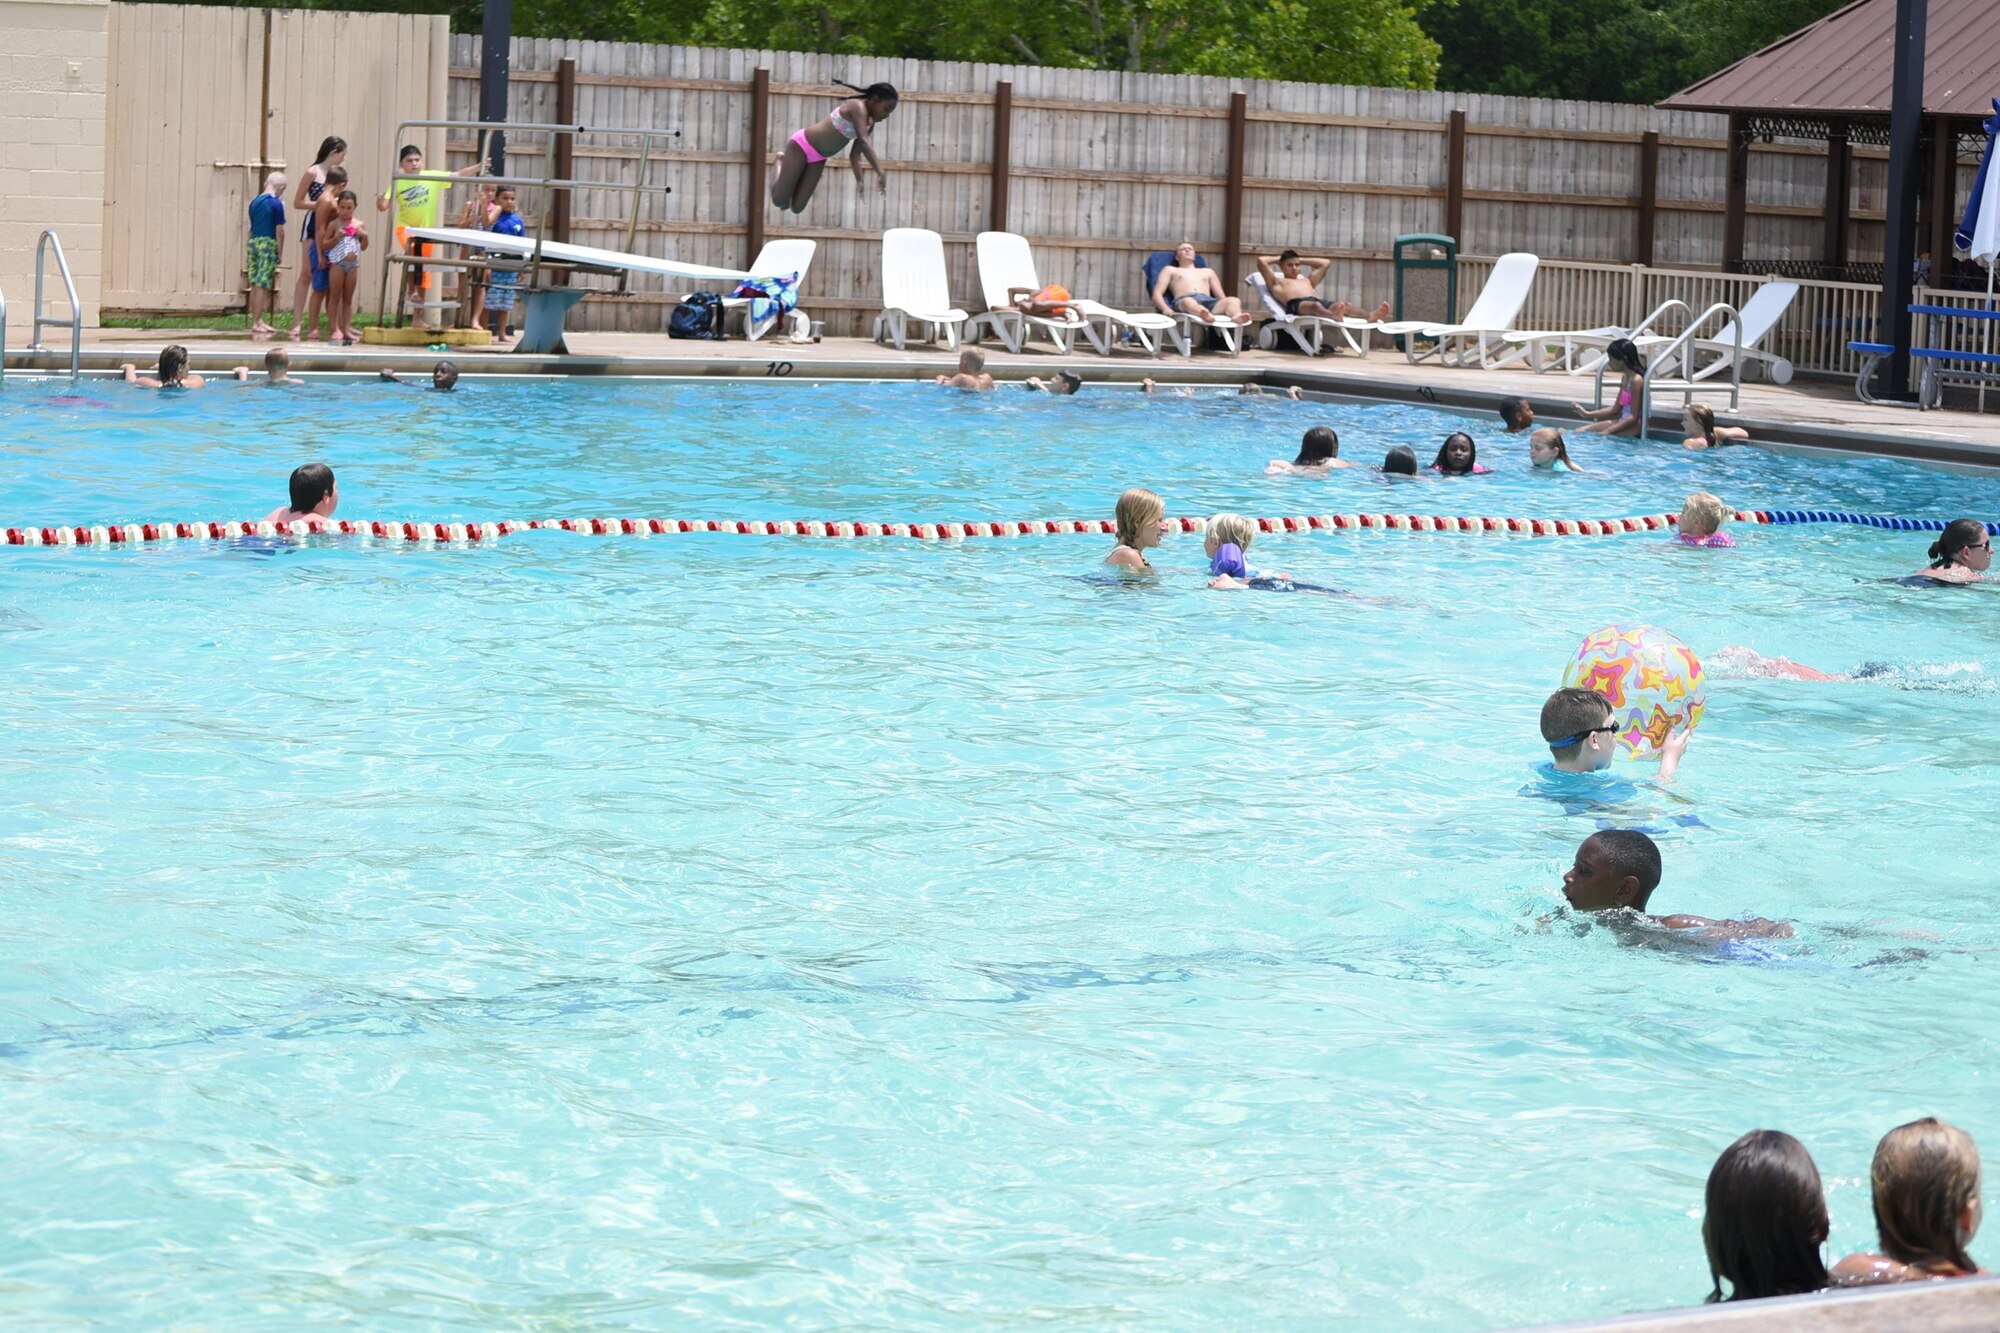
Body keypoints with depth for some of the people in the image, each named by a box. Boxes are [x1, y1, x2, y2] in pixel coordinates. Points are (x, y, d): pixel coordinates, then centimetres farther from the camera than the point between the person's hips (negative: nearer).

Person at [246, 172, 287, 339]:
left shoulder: (254, 202, 11)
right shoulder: (276, 204, -8)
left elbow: (250, 228, 16)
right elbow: (279, 230, -9)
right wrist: (280, 254, -4)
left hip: (253, 242, 6)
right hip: (269, 244, -6)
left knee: (255, 284, 11)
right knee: (262, 285, -5)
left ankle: (257, 320, 18)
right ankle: (257, 323, -5)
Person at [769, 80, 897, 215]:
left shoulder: (870, 122, 3)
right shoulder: (858, 107, -25)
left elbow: (855, 154, 9)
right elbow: (864, 142, -39)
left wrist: (859, 180, -5)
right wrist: (880, 173, -48)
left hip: (818, 158, 8)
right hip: (801, 146, -8)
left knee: (797, 207, 2)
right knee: (779, 201, -5)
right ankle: (780, 162, 22)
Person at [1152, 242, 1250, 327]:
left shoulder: (1208, 272, 39)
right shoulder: (1170, 270, 30)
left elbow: (1222, 297, 30)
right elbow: (1157, 294, 16)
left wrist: (1228, 307, 3)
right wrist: (1165, 309, -9)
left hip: (1208, 302, 4)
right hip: (1182, 302, -4)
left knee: (1234, 300, -31)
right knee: (1189, 302, -44)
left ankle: (1236, 317, -67)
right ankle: (1206, 315, -79)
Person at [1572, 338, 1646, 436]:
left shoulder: (1636, 380, -17)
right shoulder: (1625, 378, 12)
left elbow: (1633, 417, -20)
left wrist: (1608, 431, -23)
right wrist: (1588, 414, 16)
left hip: (1633, 427, -10)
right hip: (1624, 422, 10)